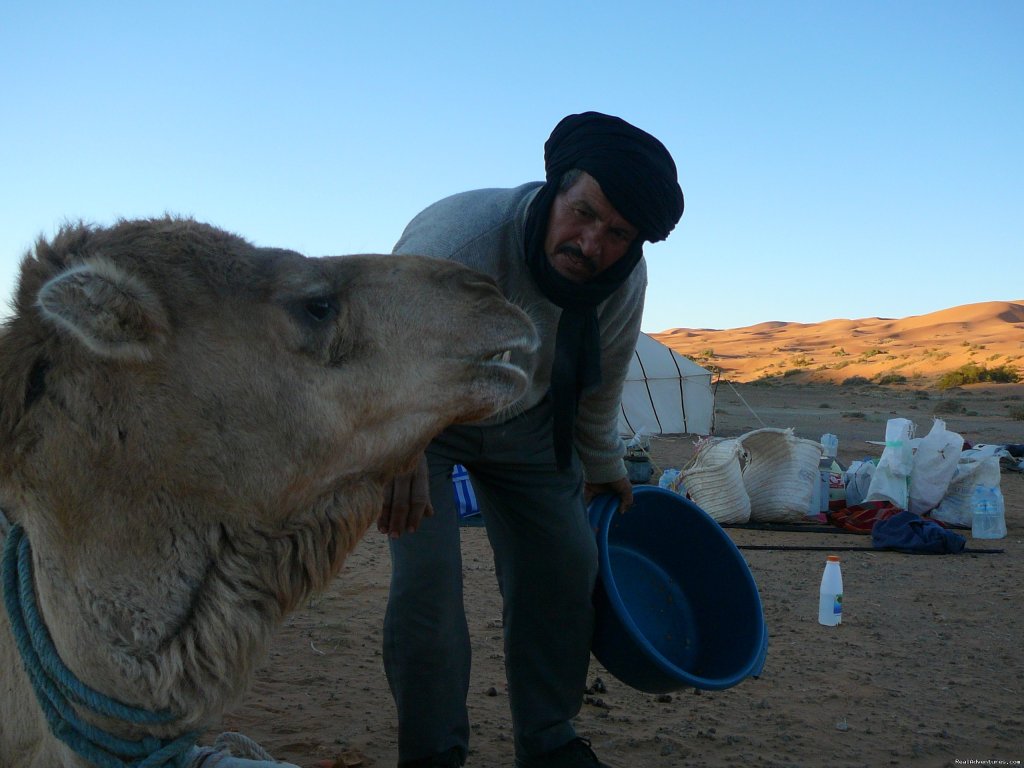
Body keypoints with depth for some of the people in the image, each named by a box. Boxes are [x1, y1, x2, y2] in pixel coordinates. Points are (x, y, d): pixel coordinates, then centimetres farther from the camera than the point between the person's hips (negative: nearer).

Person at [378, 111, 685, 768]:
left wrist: (604, 465, 15)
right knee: (428, 576, -18)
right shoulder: (456, 235, -37)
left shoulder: (626, 283, -17)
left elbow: (601, 381, 3)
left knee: (566, 565, 0)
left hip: (527, 420, 5)